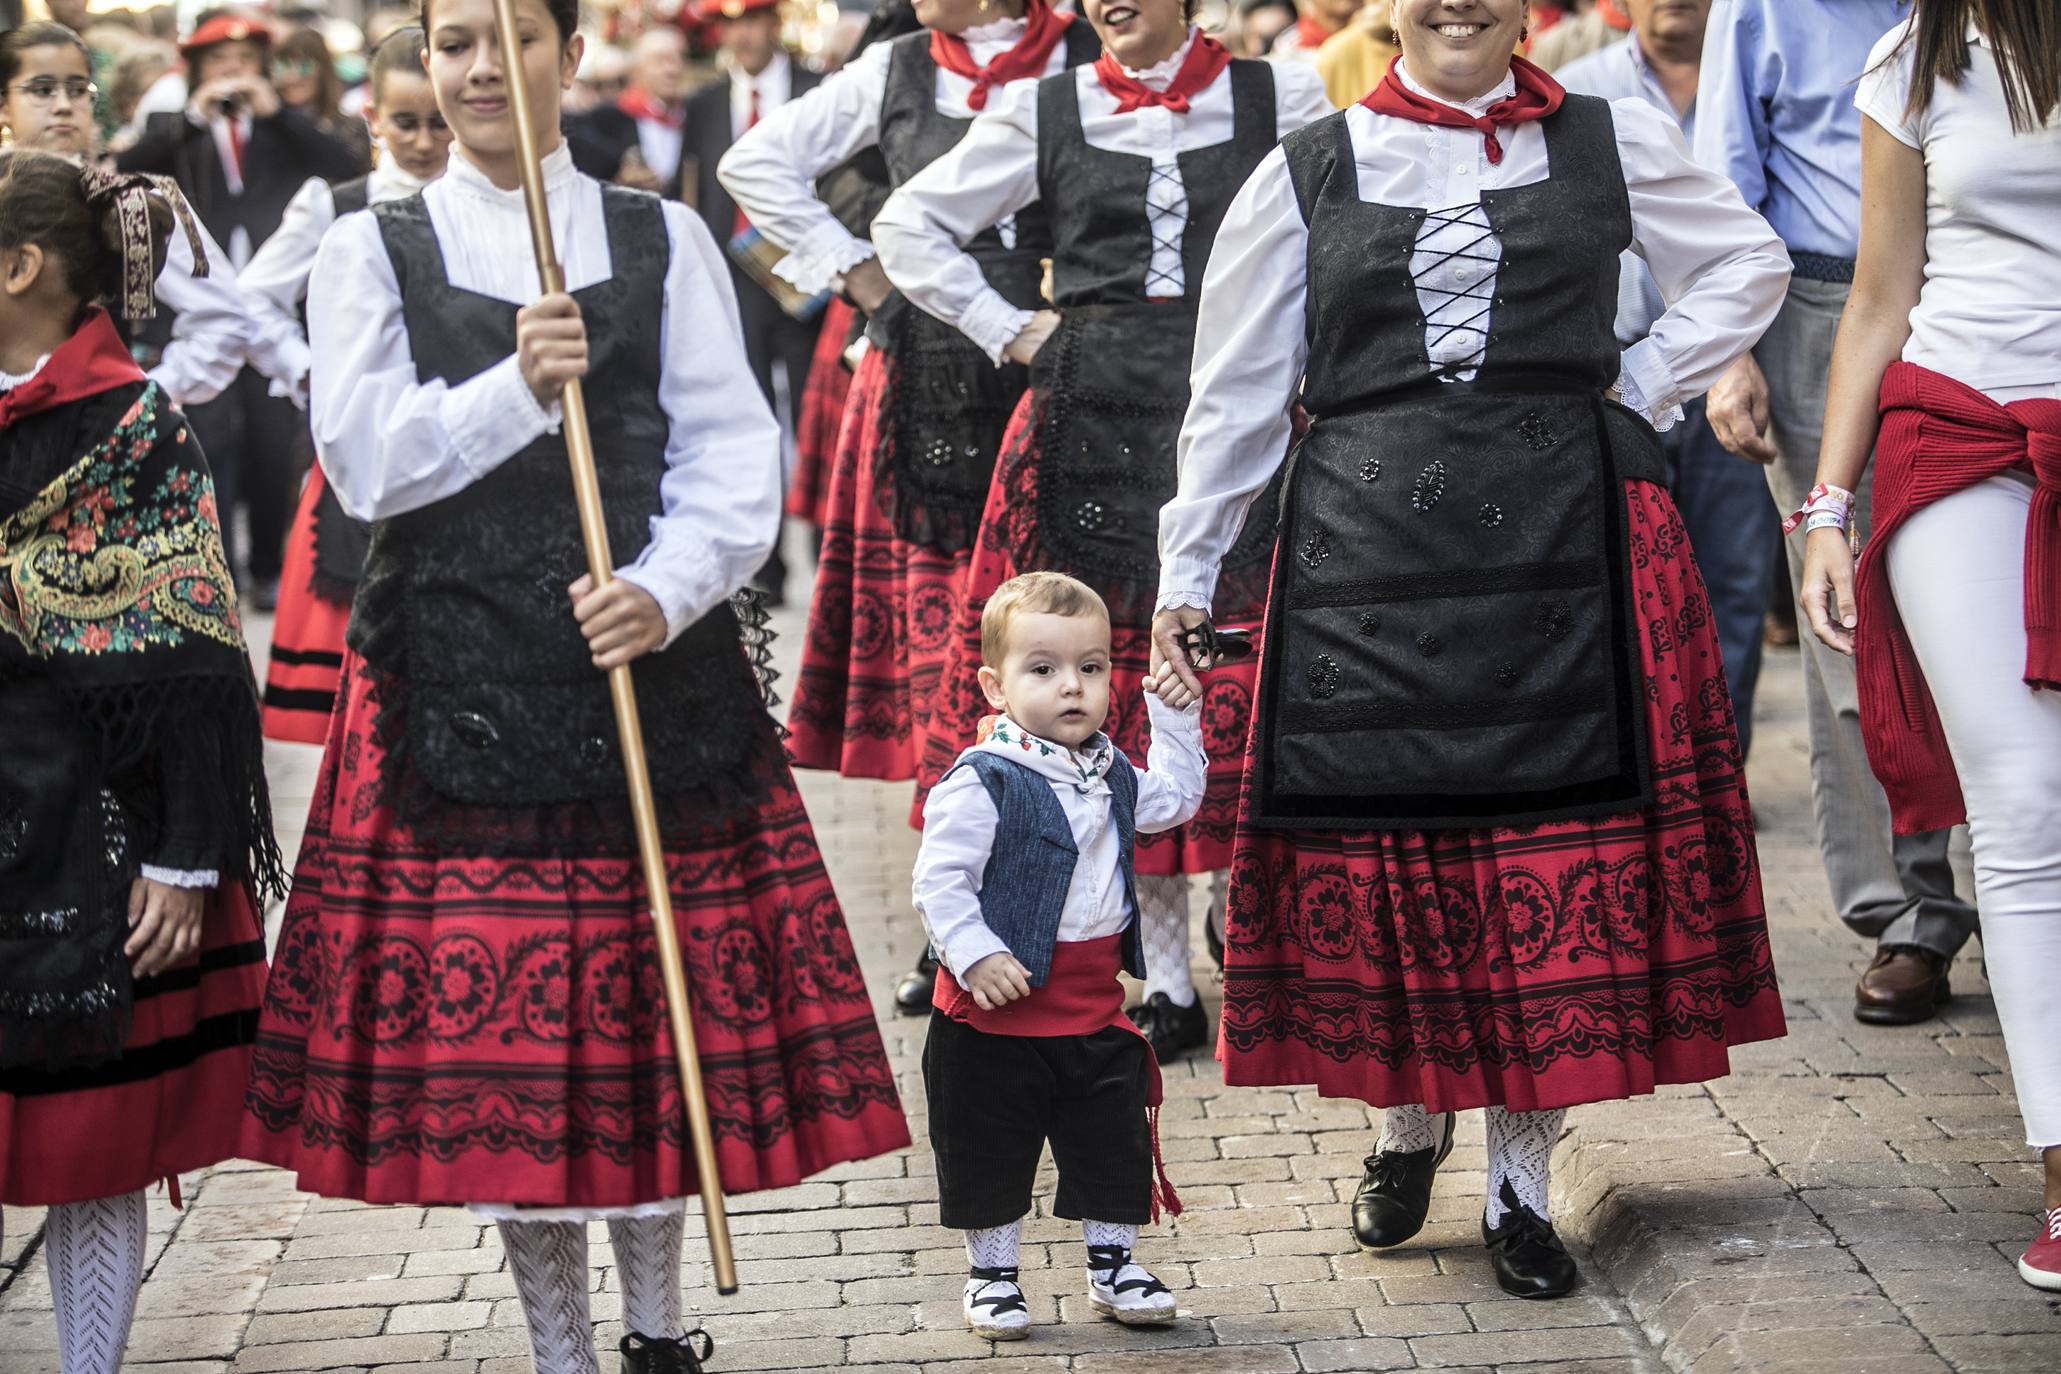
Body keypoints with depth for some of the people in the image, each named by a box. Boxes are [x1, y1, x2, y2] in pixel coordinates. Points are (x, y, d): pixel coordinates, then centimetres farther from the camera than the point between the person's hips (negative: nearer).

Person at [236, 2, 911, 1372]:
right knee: (488, 1021, 2)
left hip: (653, 662, 0)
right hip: (455, 680, 0)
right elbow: (368, 462, -4)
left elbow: (735, 451, 0)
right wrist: (515, 391, -18)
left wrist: (667, 588, -16)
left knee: (662, 1002, 4)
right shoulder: (373, 251, 7)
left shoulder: (664, 237, 8)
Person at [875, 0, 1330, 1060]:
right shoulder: (1044, 114, 8)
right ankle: (1165, 983, 8)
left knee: (1241, 690, -5)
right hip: (1094, 426, 2)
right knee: (1117, 692, 1)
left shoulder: (1280, 98, 5)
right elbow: (908, 226, 15)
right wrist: (1004, 331, 7)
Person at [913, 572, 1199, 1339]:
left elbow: (1175, 797, 23)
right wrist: (974, 955, -29)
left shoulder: (1113, 776, 6)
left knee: (1115, 1146, 13)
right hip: (997, 1017, -5)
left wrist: (1174, 718, 13)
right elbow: (938, 880, -19)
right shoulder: (981, 783, -17)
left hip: (1096, 1011, 6)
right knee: (991, 1154, 8)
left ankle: (1112, 1263, 29)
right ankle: (992, 1273, 24)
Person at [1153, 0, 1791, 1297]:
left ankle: (1522, 1181, 11)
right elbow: (1236, 388, 11)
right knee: (1383, 850, 3)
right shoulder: (1307, 174, 8)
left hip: (1565, 543, 0)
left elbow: (1749, 264, 19)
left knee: (1563, 855, -1)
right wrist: (1187, 572, 10)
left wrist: (1640, 388, 6)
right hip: (1369, 548, 0)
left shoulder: (1612, 141, 8)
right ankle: (1410, 1125, 28)